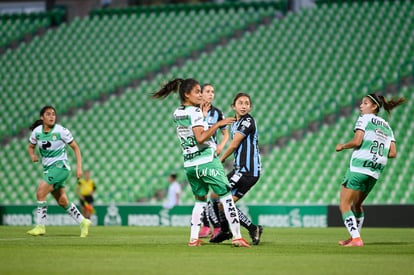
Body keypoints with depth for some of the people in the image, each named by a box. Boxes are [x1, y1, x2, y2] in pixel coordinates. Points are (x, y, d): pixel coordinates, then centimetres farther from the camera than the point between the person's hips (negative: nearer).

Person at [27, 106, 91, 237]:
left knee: (40, 193, -19)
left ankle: (40, 226, -12)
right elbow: (31, 146, 16)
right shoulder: (36, 131, 0)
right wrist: (32, 155, -7)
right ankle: (83, 222, 21)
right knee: (62, 201, 7)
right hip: (48, 169, 6)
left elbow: (75, 147, -5)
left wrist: (79, 167, -11)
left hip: (60, 166, -6)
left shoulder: (61, 131, -12)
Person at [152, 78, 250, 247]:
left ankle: (193, 238, 8)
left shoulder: (177, 113, 9)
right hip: (207, 161, -7)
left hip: (189, 164, 7)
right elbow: (200, 138, -22)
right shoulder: (195, 112, -13)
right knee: (226, 197, 0)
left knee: (200, 200, 18)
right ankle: (237, 236, -3)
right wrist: (218, 124, -21)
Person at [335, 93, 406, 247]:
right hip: (375, 171, 8)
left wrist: (342, 146, 3)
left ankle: (356, 238, -18)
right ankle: (354, 238, 28)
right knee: (356, 205, 24)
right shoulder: (387, 126, 19)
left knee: (344, 205, -6)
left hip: (359, 166, -8)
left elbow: (357, 141, -14)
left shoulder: (365, 119, 0)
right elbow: (392, 153, 12)